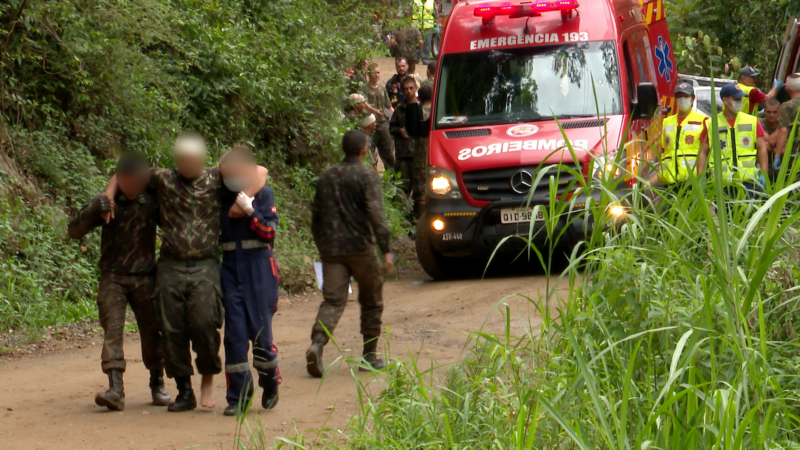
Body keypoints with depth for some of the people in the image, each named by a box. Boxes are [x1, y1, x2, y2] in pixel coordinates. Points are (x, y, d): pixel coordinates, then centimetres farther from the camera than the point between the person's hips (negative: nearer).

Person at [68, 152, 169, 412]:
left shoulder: (153, 201, 1)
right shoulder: (106, 203, -2)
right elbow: (74, 231, -6)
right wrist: (93, 211, -22)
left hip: (145, 278, 1)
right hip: (113, 278, -1)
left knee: (152, 332, 5)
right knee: (112, 330, -13)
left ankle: (158, 384, 23)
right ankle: (115, 389, -20)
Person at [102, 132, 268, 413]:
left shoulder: (216, 179, 5)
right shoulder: (163, 179, 9)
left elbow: (260, 173, 5)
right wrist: (109, 195, 6)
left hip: (205, 266, -2)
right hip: (170, 267, 2)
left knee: (204, 323, -15)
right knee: (172, 329, 1)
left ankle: (208, 380, 7)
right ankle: (184, 391, 11)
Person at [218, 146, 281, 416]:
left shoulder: (263, 194, 1)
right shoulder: (221, 195, 9)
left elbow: (269, 231, -7)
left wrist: (249, 210, -15)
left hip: (258, 265, -3)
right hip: (230, 265, 3)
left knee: (260, 328, -4)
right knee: (235, 331, -2)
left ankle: (270, 382, 21)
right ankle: (238, 396, 3)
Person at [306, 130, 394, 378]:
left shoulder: (327, 177, 12)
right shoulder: (367, 176, -5)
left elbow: (316, 215, 17)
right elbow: (375, 213, -16)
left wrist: (322, 246, 27)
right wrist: (386, 250, -16)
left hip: (331, 249, 4)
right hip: (360, 248, -4)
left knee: (332, 300, -2)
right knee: (371, 301, 12)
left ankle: (317, 342, -27)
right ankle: (369, 356, 15)